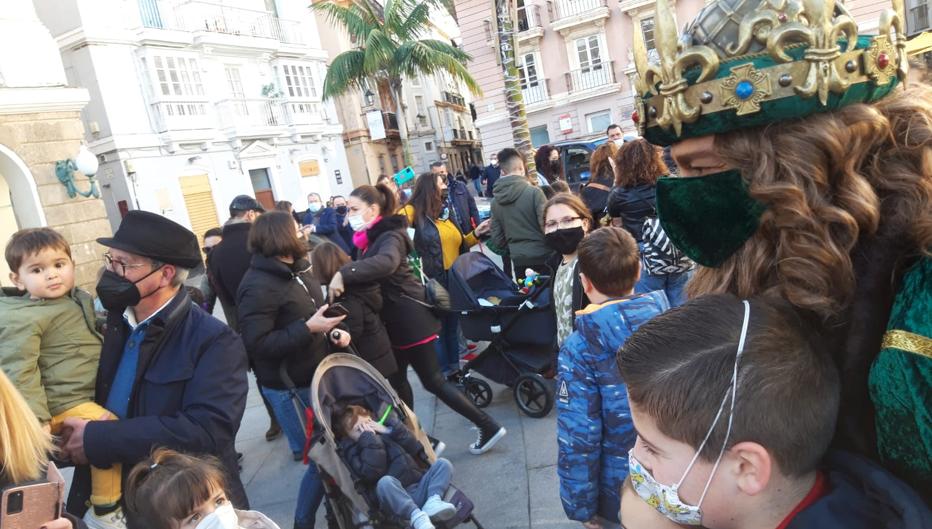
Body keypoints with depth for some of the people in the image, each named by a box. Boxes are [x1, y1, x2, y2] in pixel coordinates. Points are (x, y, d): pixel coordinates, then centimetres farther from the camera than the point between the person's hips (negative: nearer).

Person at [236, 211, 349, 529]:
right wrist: (308, 329, -28)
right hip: (290, 388, -8)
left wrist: (335, 331, 2)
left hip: (316, 376, 8)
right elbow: (257, 344, -26)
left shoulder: (297, 271, 8)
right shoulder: (258, 286, -20)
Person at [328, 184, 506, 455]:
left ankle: (489, 427, 9)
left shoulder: (390, 236, -20)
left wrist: (344, 274, -47)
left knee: (432, 380, -1)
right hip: (395, 319, 9)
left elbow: (386, 263, -42)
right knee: (396, 379, 17)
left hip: (410, 318, -9)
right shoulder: (371, 238, 11)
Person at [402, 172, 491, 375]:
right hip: (433, 281, -7)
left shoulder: (446, 211, 13)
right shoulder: (416, 211, -9)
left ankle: (455, 366, 36)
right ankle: (443, 372, 21)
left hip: (455, 279, 7)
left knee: (453, 324, 20)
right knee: (437, 327, 6)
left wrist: (475, 234, 7)